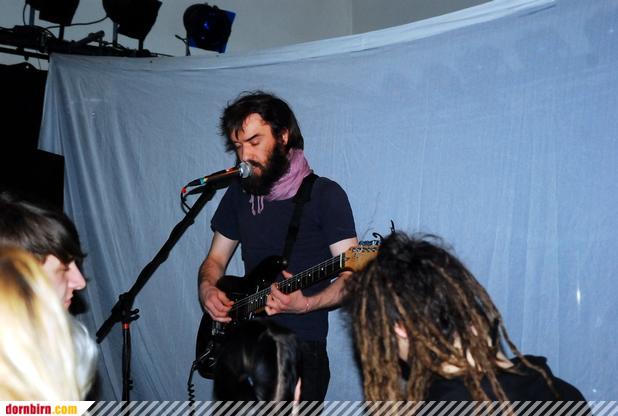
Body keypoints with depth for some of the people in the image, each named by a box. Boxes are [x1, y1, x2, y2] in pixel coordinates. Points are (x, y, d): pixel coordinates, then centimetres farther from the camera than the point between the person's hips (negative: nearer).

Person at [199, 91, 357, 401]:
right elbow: (215, 260, 17)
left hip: (302, 348, -5)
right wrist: (207, 288, -4)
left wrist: (305, 304, -27)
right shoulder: (239, 194, 9)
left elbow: (351, 277, -11)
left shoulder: (324, 194, -8)